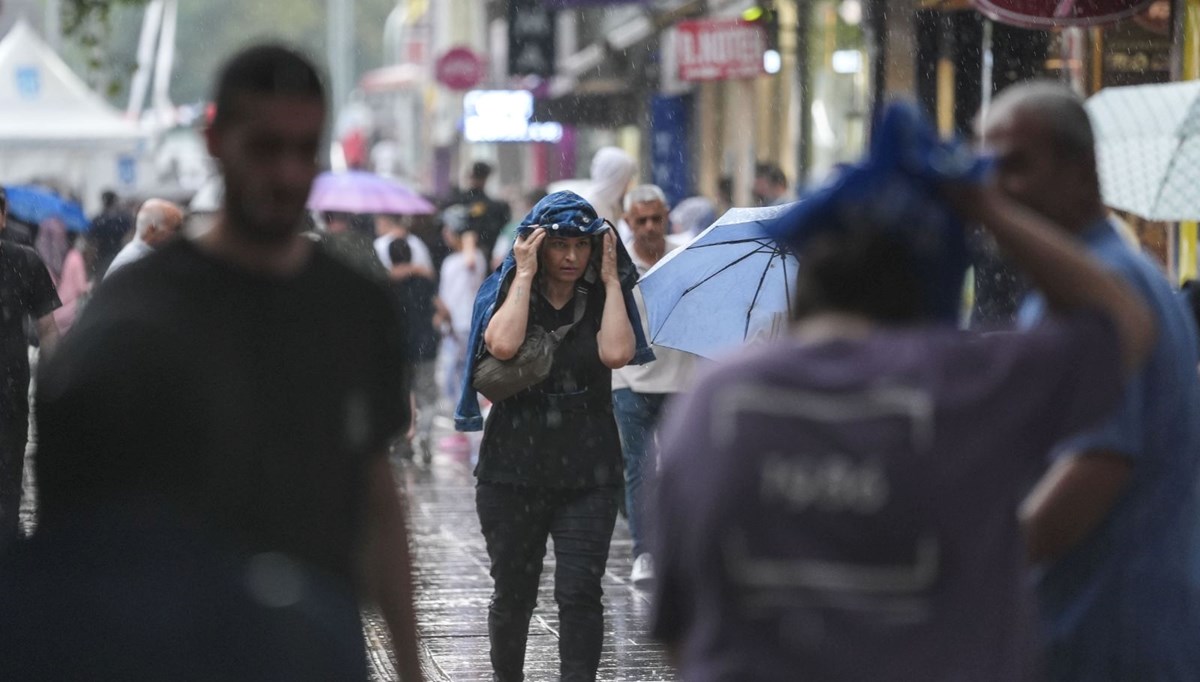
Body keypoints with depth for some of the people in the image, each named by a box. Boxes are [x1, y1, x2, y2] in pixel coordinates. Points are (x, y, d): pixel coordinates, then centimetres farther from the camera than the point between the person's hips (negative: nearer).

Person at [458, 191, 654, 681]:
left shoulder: (602, 301, 4)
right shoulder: (508, 295, 3)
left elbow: (617, 353, -17)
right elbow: (503, 344, -20)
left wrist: (611, 279, -10)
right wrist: (525, 275, -12)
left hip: (587, 475, 0)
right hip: (513, 470, 1)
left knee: (580, 593, -11)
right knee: (513, 592, 11)